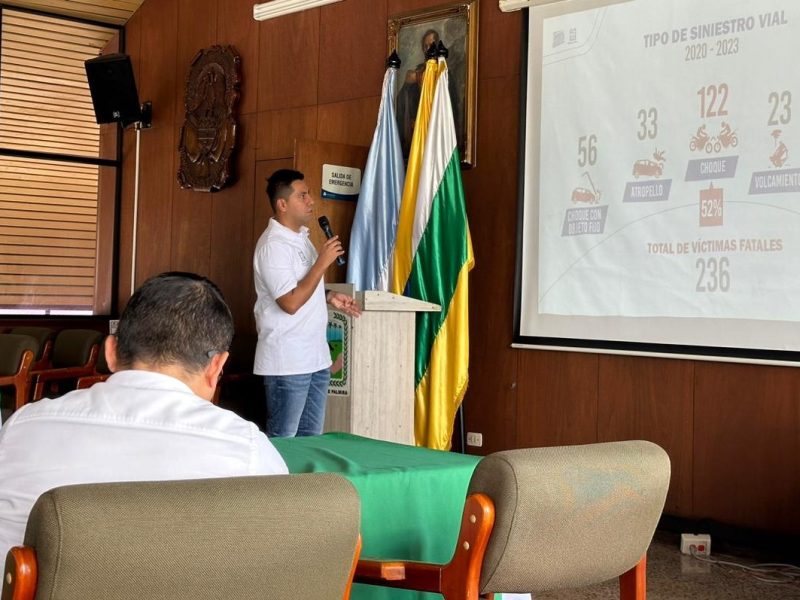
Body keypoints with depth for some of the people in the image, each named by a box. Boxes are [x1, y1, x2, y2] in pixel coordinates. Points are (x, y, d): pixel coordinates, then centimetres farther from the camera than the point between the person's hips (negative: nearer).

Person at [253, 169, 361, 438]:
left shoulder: (300, 236, 12)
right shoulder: (273, 245, -17)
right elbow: (291, 303, -23)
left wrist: (329, 296, 9)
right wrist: (323, 262, -20)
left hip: (316, 356, 9)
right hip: (288, 361, -9)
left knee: (311, 438, 14)